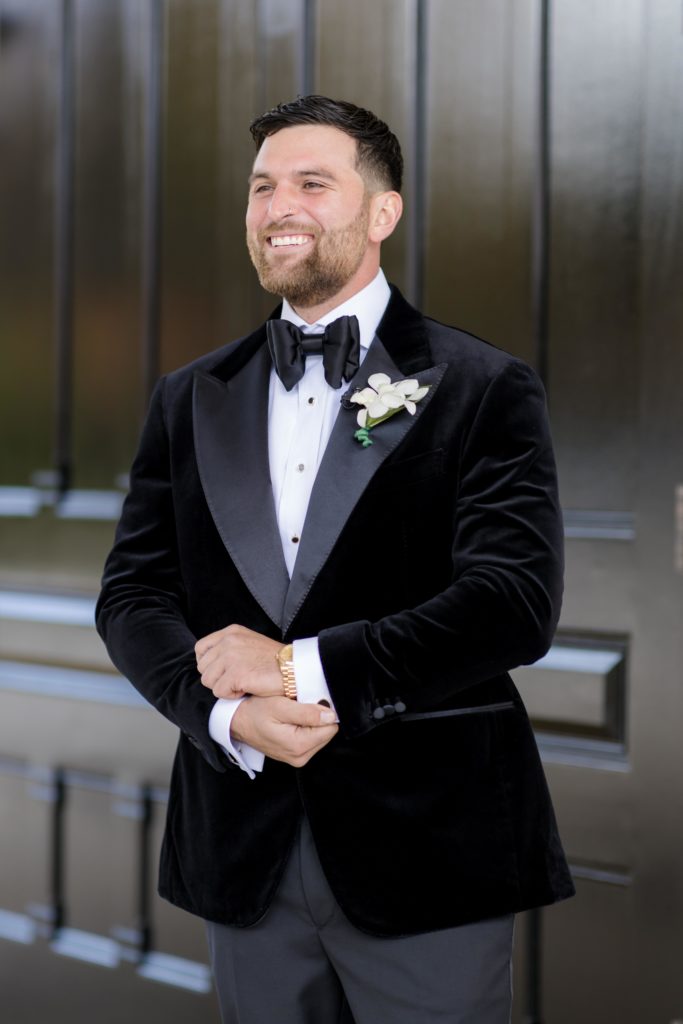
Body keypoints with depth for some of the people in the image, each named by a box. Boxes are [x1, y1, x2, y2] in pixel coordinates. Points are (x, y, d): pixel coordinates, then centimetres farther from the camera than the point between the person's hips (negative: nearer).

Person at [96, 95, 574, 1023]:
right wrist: (228, 713, -14)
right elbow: (132, 594, 6)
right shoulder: (191, 400, 11)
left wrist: (300, 667, -17)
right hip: (245, 851, 4)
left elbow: (515, 604, -13)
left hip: (427, 851, -3)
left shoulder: (485, 389, -3)